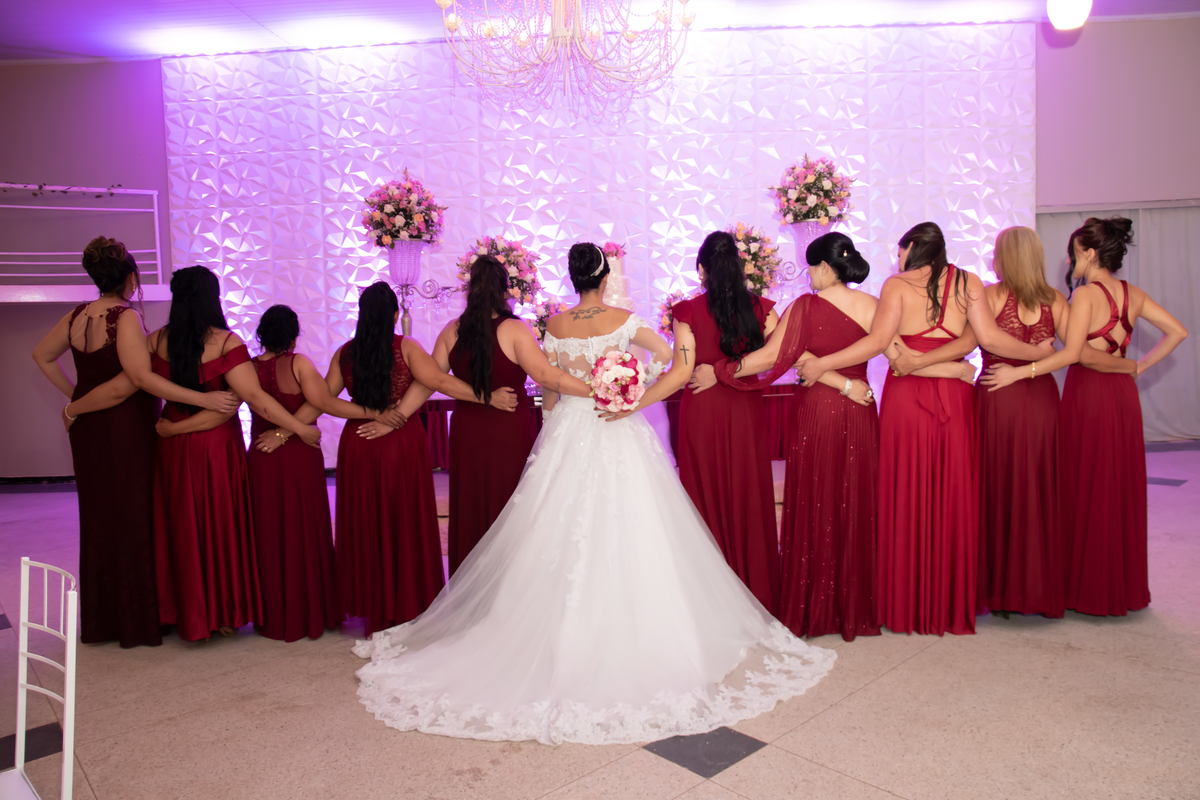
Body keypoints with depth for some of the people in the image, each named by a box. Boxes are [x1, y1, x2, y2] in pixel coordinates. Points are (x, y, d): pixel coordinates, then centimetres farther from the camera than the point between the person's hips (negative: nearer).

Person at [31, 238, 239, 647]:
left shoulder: (76, 316, 5)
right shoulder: (126, 318, -17)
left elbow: (42, 356, 19)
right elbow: (141, 377, -27)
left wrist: (74, 397, 17)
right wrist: (204, 399, -30)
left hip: (87, 430, 7)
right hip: (127, 429, -7)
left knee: (97, 517, 16)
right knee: (133, 518, 2)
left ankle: (100, 619, 27)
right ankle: (137, 621, 10)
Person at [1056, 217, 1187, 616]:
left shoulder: (1085, 295, -12)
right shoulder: (1134, 294, 7)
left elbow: (1078, 351, -22)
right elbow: (1177, 331, 12)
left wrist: (1127, 365, -7)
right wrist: (1139, 366, 8)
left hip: (1087, 391, -7)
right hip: (1123, 394, 7)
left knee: (1086, 489, 2)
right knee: (1122, 488, 13)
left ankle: (1087, 586, 9)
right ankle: (1123, 586, 23)